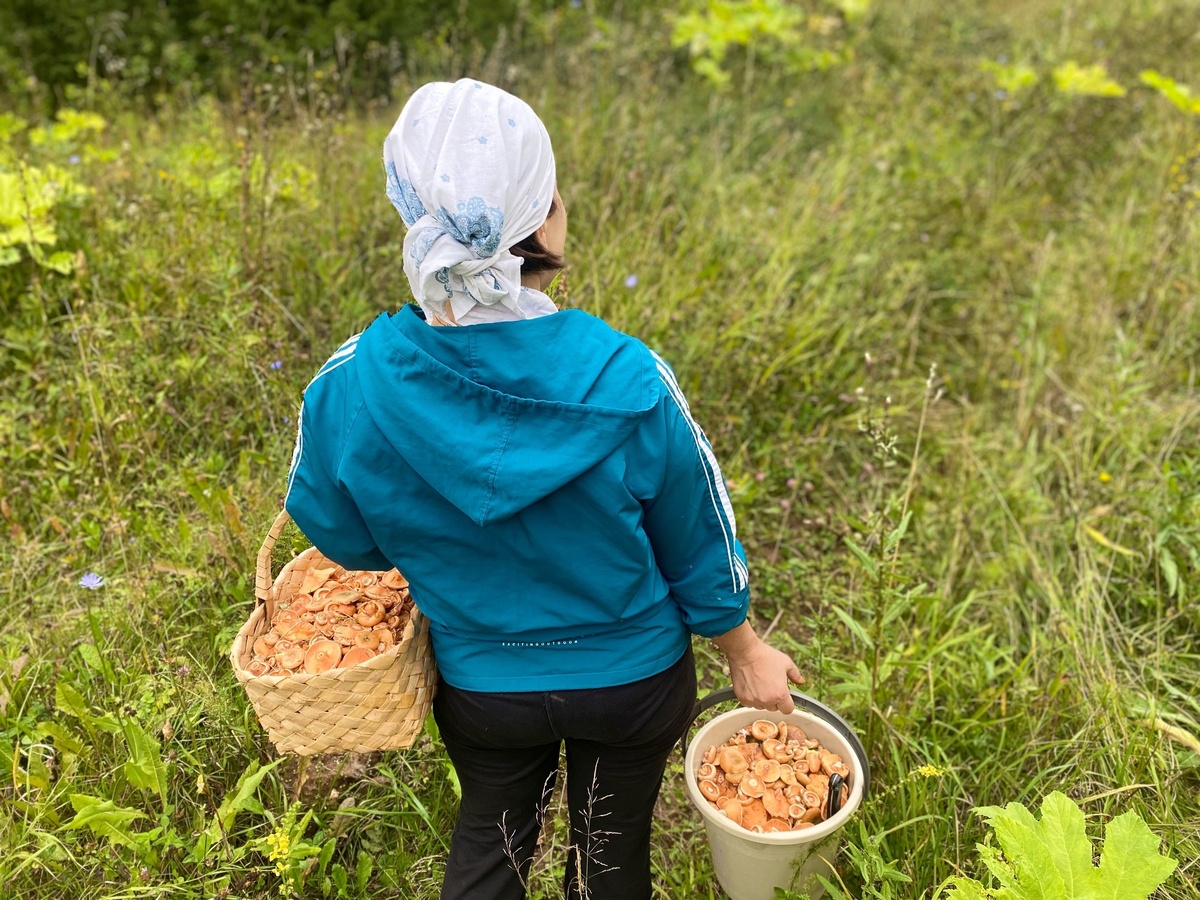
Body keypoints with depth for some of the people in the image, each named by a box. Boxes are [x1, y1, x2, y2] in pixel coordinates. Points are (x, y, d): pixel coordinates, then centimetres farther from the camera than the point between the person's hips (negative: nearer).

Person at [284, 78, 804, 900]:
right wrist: (746, 653, 5)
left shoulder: (350, 391, -25)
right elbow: (697, 544, -14)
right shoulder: (627, 382, -30)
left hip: (479, 681, 1)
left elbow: (344, 538, -6)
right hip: (632, 677, 0)